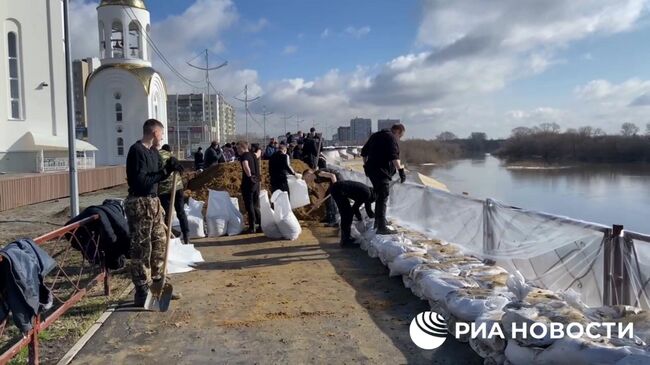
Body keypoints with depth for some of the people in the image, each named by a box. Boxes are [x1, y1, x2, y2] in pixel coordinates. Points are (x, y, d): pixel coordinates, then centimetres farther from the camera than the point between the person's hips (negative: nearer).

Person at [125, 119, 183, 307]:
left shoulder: (152, 151, 13)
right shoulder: (137, 151, -16)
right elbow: (141, 181, -23)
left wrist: (169, 168, -2)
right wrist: (166, 171, -20)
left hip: (153, 201, 10)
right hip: (139, 203, -10)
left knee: (160, 242, 16)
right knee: (141, 248, -4)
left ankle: (158, 284, 28)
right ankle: (141, 293, 4)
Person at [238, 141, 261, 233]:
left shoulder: (244, 155, -10)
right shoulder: (253, 155, 13)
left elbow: (245, 166, -32)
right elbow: (258, 151, 38)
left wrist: (249, 175, -21)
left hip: (248, 183, -7)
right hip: (256, 182, 8)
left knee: (249, 206, -1)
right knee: (256, 206, 15)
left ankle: (252, 228, 1)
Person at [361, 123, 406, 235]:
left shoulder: (376, 135, 19)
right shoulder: (391, 138, -9)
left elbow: (364, 152, 24)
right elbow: (394, 156, -24)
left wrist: (366, 165, 32)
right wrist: (401, 170, -28)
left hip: (371, 170, 9)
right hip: (381, 171, -9)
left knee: (379, 195, 22)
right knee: (383, 198, -10)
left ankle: (379, 221, 33)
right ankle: (381, 227, -14)